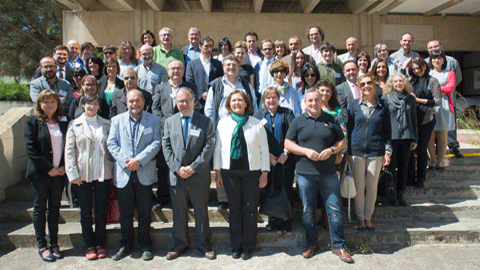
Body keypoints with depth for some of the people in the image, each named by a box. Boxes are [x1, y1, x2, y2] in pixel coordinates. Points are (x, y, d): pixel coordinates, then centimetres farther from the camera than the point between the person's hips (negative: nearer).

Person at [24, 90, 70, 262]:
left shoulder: (65, 122, 6)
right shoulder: (31, 122, -2)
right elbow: (30, 149, -9)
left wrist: (64, 166, -5)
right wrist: (48, 169, -13)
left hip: (59, 172, 3)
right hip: (40, 173, -3)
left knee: (55, 207, 10)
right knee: (40, 208, 6)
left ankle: (54, 244, 20)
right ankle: (42, 246, 16)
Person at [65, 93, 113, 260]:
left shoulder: (106, 124, 7)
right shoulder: (75, 125, 5)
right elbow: (69, 150, 1)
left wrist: (113, 169, -1)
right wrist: (72, 173, -7)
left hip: (103, 174, 1)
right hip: (83, 175, 0)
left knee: (101, 211, 7)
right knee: (85, 212, 7)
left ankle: (100, 244, 21)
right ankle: (90, 245, 21)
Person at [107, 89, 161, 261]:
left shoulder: (153, 120, 6)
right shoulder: (117, 120, 11)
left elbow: (156, 143, -4)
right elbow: (111, 143, 3)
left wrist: (139, 160, -15)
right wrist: (124, 161, -11)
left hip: (145, 173, -1)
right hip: (123, 173, 2)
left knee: (145, 212, 6)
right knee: (125, 212, 9)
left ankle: (145, 245, 20)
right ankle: (126, 245, 25)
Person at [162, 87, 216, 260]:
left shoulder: (206, 121, 1)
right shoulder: (169, 122, 9)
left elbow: (209, 147, -6)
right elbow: (166, 147, 3)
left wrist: (193, 167, -13)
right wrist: (177, 168, -9)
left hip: (199, 176, -2)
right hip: (176, 175, 2)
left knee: (201, 212, 9)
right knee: (178, 212, 12)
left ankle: (203, 244, 25)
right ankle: (180, 244, 28)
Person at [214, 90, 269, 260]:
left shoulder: (257, 124, 2)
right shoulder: (223, 123, 7)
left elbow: (264, 149, 3)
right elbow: (217, 148, 8)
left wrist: (264, 173, -1)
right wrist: (217, 171, 4)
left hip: (252, 171, -1)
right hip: (230, 171, 1)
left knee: (250, 209, 5)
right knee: (234, 209, 8)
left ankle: (248, 246, 20)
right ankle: (236, 246, 22)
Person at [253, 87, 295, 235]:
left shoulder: (287, 113, 8)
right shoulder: (258, 115, 12)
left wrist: (286, 152, -10)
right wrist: (267, 154, -7)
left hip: (285, 160, -1)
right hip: (267, 160, 2)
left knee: (285, 189, -1)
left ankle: (284, 223, 9)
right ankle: (272, 221, 18)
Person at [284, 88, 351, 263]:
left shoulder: (331, 120, 9)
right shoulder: (298, 121, 6)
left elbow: (342, 142, 12)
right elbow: (288, 144, 3)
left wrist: (331, 150, -8)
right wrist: (306, 151, -11)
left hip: (328, 173, 0)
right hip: (305, 174, 0)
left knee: (335, 209, 1)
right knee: (307, 210, 9)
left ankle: (338, 245, 17)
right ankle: (312, 243, 27)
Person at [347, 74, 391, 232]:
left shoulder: (382, 106, 3)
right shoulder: (354, 105, 3)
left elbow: (387, 130, 7)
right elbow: (349, 127, 6)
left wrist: (388, 151, 1)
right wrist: (347, 151, 2)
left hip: (376, 152, 0)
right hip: (357, 151, 0)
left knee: (372, 186, 7)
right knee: (359, 186, 6)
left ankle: (368, 217, 24)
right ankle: (360, 218, 21)